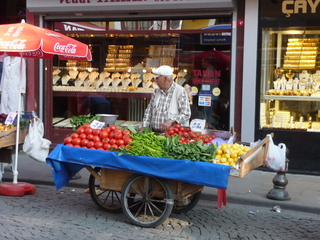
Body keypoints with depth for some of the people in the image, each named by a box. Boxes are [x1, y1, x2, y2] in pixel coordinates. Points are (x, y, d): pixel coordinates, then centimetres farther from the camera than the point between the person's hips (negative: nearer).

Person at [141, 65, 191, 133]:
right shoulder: (156, 91, 15)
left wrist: (171, 121, -26)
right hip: (155, 133, 5)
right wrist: (144, 127, 8)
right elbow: (149, 110, 20)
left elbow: (186, 114, -12)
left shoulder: (181, 92, -5)